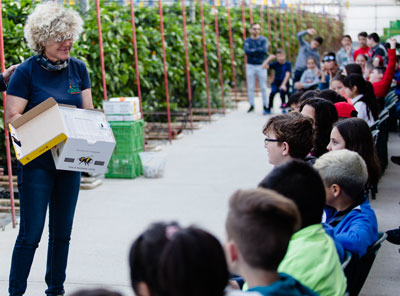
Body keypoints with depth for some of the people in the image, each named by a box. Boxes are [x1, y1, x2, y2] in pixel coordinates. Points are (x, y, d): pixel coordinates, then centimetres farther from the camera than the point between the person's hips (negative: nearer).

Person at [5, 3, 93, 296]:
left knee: (62, 232, 12)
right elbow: (12, 118, -11)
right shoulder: (26, 71, -9)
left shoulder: (78, 68, 6)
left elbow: (88, 112, 9)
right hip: (36, 162, -5)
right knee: (31, 233, -4)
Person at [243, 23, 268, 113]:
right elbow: (247, 51, -14)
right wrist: (259, 50, -13)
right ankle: (252, 105, 13)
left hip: (261, 66, -1)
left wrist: (253, 50, -12)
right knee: (250, 87, 4)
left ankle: (265, 105, 8)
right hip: (250, 66, 1)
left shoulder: (263, 39, 2)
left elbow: (265, 50, -14)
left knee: (263, 87, 1)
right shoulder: (247, 41, 3)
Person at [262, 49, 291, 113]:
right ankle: (269, 108, -15)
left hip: (284, 84, -2)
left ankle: (283, 105, -4)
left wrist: (283, 84, -26)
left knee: (282, 91, -33)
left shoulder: (288, 64, -5)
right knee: (273, 92, -29)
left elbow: (287, 75, -16)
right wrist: (269, 58, -10)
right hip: (276, 83, 2)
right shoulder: (275, 64, 2)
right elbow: (264, 66, -8)